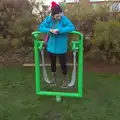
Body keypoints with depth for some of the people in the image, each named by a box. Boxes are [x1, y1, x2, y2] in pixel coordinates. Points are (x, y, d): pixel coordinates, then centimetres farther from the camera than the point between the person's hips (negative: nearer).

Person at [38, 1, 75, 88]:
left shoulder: (64, 19, -16)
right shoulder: (48, 19, -6)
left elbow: (72, 27, -28)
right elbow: (40, 27, -10)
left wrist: (59, 30, -33)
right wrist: (50, 30, -27)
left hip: (61, 47, -3)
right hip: (51, 46, 4)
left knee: (63, 64, 7)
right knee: (53, 63, 21)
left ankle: (65, 79, 32)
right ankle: (53, 77, 46)